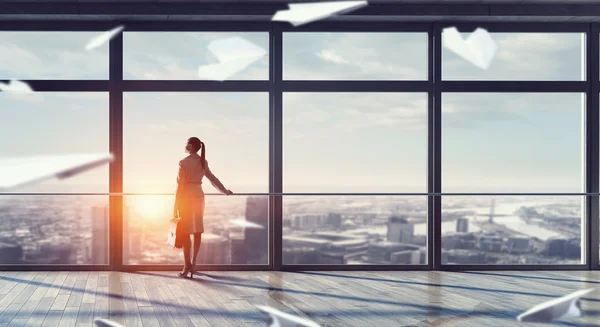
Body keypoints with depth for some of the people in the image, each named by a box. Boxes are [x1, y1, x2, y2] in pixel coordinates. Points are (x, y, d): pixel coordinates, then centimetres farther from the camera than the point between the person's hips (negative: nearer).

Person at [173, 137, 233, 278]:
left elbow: (181, 184, -12)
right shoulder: (203, 162, 7)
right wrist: (225, 191, 30)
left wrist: (176, 205, -9)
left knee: (185, 231, -2)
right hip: (199, 195, 6)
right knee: (197, 230, 8)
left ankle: (187, 264, -4)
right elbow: (212, 178, 16)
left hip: (186, 196, -6)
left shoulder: (183, 162, -11)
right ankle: (193, 262, 12)